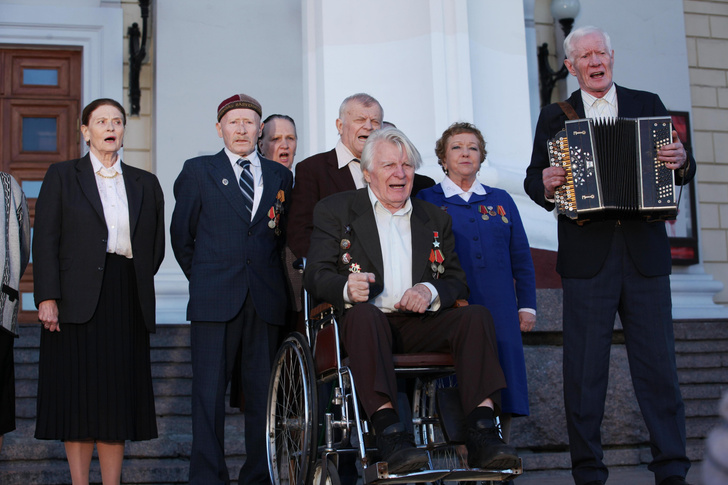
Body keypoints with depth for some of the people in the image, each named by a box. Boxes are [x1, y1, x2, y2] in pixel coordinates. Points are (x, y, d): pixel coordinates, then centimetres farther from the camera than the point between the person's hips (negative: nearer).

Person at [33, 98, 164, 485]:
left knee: (118, 395, 2)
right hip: (77, 300, -2)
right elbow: (45, 239, -1)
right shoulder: (61, 176, 6)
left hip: (127, 304, 2)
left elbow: (155, 245, 16)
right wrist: (47, 297, -10)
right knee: (77, 394, 0)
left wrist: (136, 284, 4)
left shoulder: (145, 184, 14)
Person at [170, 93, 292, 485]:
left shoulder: (280, 176, 14)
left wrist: (266, 274, 10)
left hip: (266, 300, 2)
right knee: (209, 391, -2)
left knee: (262, 391, 4)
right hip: (214, 300, -2)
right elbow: (181, 236, 11)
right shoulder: (197, 171, 8)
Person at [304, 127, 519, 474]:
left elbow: (458, 282, 14)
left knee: (476, 315, -23)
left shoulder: (436, 219, 21)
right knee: (363, 313, -37)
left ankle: (482, 434, -32)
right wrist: (346, 289, -24)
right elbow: (315, 275, 0)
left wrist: (431, 292, -11)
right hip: (367, 322, -3)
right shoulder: (334, 211, 11)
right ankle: (389, 433, -42)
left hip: (420, 326, 3)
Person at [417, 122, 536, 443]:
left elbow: (521, 257, 16)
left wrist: (527, 305, 10)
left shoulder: (500, 201, 16)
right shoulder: (426, 202, 7)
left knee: (502, 399, 2)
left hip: (499, 315, 3)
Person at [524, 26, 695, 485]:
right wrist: (546, 185, -13)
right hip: (586, 255, 0)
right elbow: (534, 180, 9)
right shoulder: (554, 118, 12)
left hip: (645, 253, 1)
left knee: (658, 361, 1)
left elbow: (682, 170, 12)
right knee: (584, 366, 1)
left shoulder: (648, 104, 14)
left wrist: (681, 161, -10)